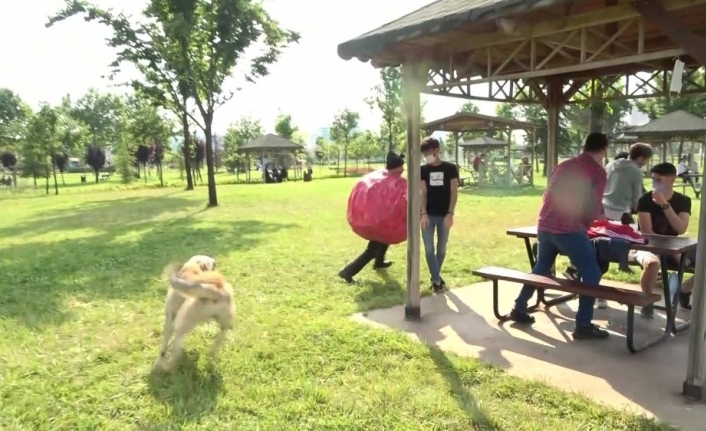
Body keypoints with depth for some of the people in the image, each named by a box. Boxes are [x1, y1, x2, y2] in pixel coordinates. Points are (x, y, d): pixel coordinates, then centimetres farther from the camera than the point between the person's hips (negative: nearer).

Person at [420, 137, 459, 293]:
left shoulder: (450, 168, -3)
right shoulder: (423, 170, 2)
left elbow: (454, 192, -4)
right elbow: (423, 192, 0)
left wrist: (450, 214, -11)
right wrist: (424, 213, -11)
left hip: (444, 215, -1)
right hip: (428, 215, 1)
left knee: (441, 247, 9)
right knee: (428, 248, -2)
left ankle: (435, 277, 27)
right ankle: (436, 279, 8)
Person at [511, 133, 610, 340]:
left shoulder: (564, 165, 19)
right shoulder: (598, 171, -2)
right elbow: (593, 209, -5)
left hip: (544, 225, 7)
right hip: (568, 228, -7)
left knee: (541, 268, 24)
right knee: (591, 274, 5)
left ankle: (519, 309, 29)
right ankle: (583, 326, 6)